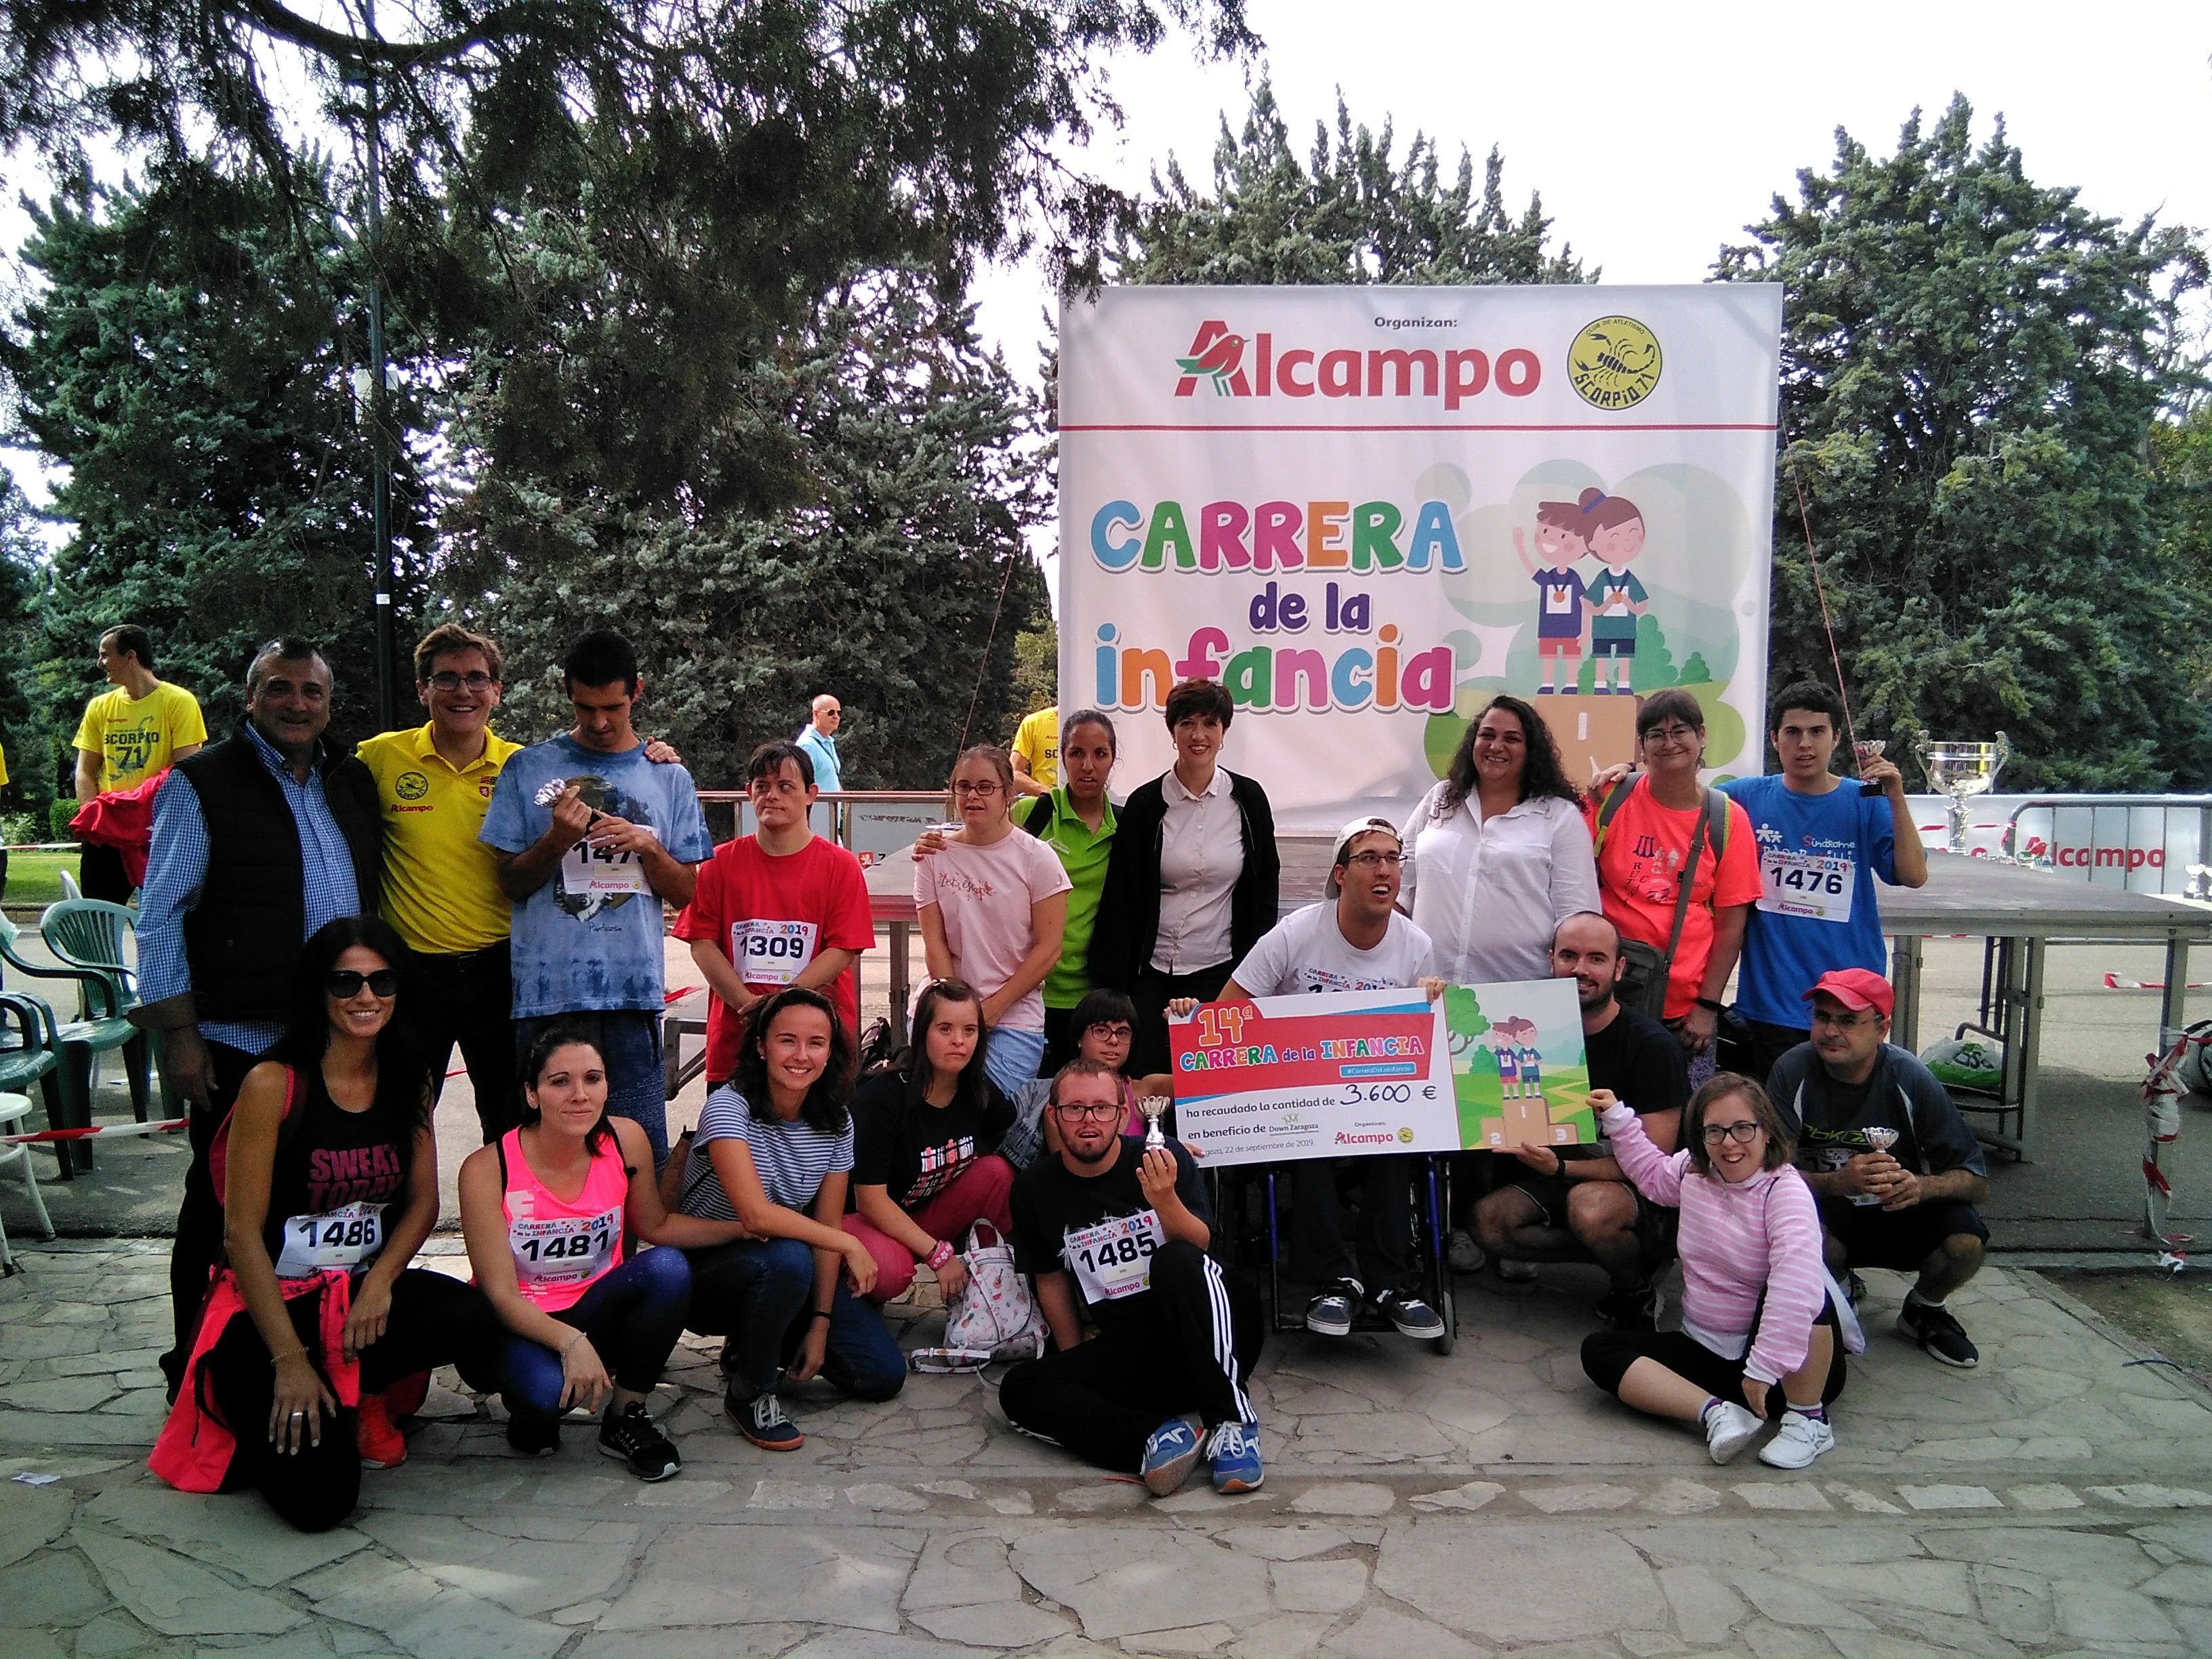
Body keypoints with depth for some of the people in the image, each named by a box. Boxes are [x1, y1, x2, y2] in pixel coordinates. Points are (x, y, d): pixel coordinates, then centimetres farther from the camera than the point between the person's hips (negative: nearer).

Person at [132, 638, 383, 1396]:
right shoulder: (201, 784, -5)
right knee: (221, 1214, 6)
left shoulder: (353, 782, 11)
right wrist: (179, 1035, -11)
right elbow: (158, 916, -6)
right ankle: (199, 1376, 21)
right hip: (240, 1044, -5)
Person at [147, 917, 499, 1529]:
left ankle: (351, 1394, 2)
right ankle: (262, 1411, 12)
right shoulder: (274, 1084, -12)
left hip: (363, 1290, 5)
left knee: (478, 1320, -27)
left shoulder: (408, 1085, 4)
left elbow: (424, 1200, 6)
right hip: (271, 1302, -5)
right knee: (319, 1496, -21)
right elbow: (242, 1233, -12)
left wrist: (380, 1280, -14)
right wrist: (290, 1360, -17)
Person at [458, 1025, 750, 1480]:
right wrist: (570, 1342, -34)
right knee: (548, 1388, -37)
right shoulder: (487, 1169, -20)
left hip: (594, 1313, 4)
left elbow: (655, 1226, 6)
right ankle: (531, 1414, 4)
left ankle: (625, 1419, -7)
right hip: (517, 1325, -3)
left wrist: (746, 1227, -7)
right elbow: (500, 1293, -18)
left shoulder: (626, 1141, -11)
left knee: (669, 1267, -27)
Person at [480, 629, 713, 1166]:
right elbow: (511, 884, 6)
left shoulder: (669, 778, 11)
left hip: (634, 988, 1)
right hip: (547, 992, -1)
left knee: (643, 1156, 0)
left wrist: (646, 846, -8)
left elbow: (687, 894, 10)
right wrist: (557, 840, -12)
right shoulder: (529, 769, 7)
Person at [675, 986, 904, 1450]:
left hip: (794, 1272, 6)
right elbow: (756, 1215, -33)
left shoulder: (836, 1122, -3)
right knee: (788, 1259, -39)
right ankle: (750, 1392, -13)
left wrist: (820, 1326, -8)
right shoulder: (729, 1107, -22)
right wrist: (849, 1243, -26)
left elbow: (826, 1226, -2)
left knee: (884, 1375, -4)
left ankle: (762, 1341, 19)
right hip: (706, 1268, -6)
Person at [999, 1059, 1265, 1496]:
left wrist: (1166, 1201, -30)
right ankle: (1155, 1435, -36)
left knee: (1176, 1260, -33)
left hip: (1213, 1341, -3)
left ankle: (1233, 1422, -31)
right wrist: (1076, 1362, 13)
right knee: (1020, 1389, -20)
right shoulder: (1036, 1188, 4)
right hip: (1127, 1352, 3)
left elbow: (1201, 1246, -11)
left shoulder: (1164, 1158, -5)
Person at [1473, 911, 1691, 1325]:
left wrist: (1561, 1168, -29)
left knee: (1590, 1205, -37)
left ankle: (1635, 1290, -5)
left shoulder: (1653, 1046, -15)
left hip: (1645, 1195, -5)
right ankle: (1619, 1248, -2)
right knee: (1490, 1219, -20)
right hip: (1558, 1178, 5)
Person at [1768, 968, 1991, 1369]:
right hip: (1830, 1218, -1)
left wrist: (1920, 1186, -35)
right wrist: (1837, 1181, -37)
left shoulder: (1910, 1079, -17)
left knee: (1965, 1241, -28)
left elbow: (1977, 1182, -14)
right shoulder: (1793, 1072, -18)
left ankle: (1923, 1310, 8)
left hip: (1903, 1215, 1)